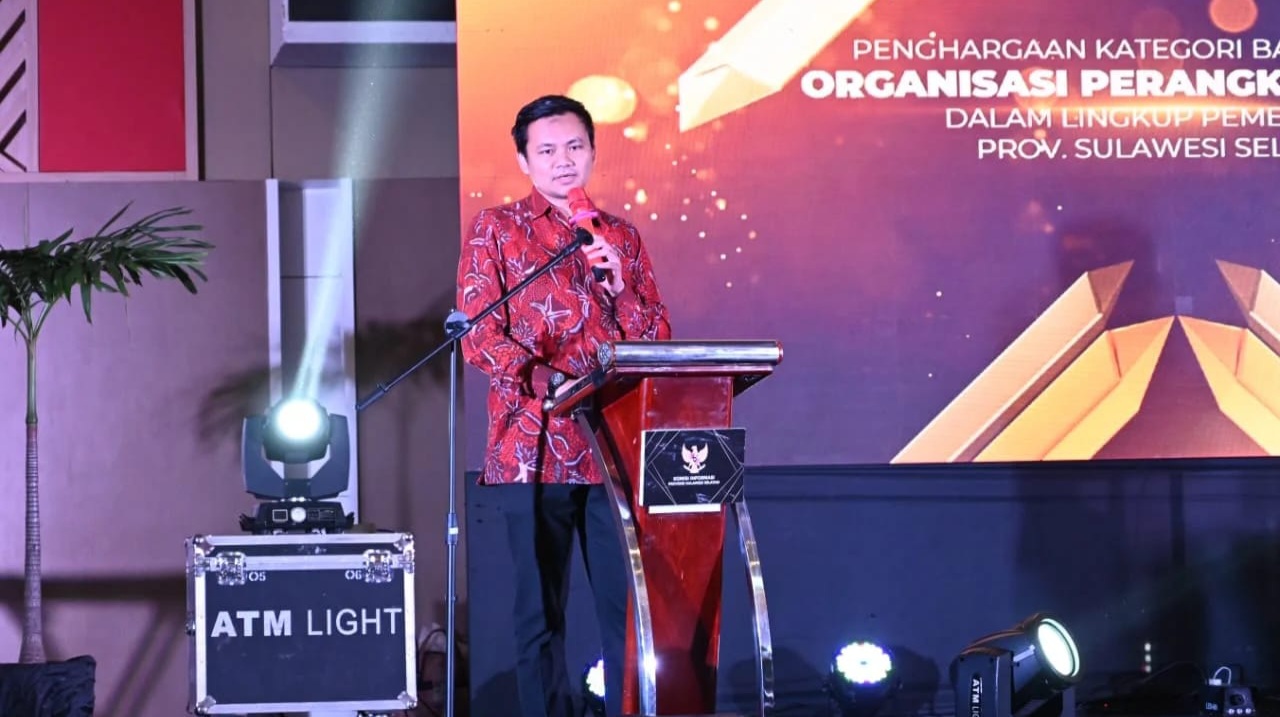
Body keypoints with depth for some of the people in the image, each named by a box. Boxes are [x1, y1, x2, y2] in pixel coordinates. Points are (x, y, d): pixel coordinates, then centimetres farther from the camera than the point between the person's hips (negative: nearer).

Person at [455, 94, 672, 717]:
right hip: (535, 447, -3)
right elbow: (480, 334, -4)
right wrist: (553, 384, -17)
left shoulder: (621, 236, 16)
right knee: (541, 611, 1)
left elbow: (660, 337, 14)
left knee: (628, 605, -1)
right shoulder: (496, 231, 6)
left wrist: (618, 289, -5)